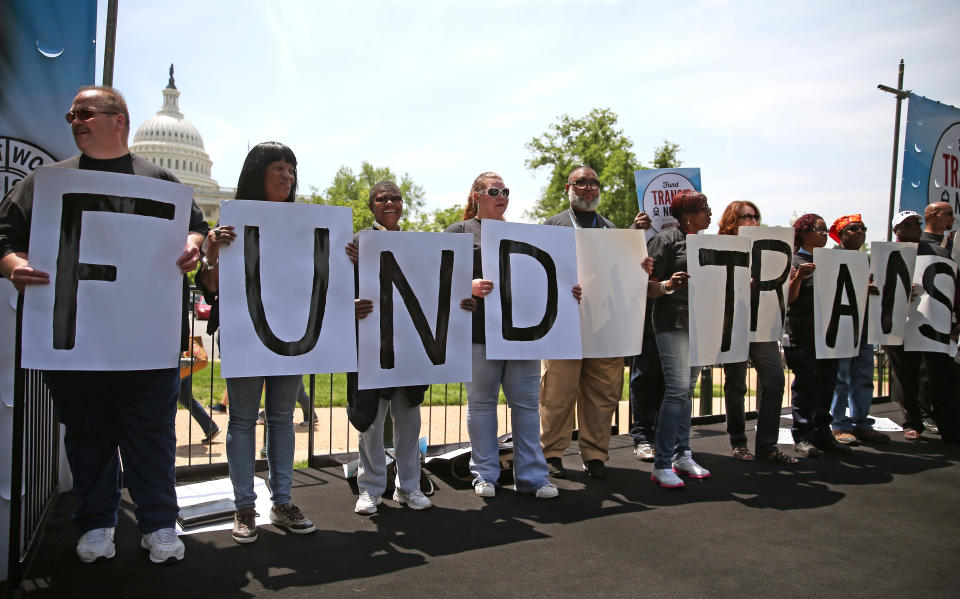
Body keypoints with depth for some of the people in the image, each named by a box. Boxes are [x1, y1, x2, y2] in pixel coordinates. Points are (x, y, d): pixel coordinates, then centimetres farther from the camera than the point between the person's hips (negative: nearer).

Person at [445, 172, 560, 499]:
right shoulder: (460, 231, 6)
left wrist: (568, 291, 3)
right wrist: (470, 285, -23)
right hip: (480, 332, -3)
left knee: (527, 402, 4)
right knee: (481, 403, 6)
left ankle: (531, 475, 12)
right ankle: (485, 475, 17)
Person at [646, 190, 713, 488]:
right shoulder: (667, 239, -6)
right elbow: (649, 286, -9)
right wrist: (668, 286, -29)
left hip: (699, 323, 8)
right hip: (673, 322, -8)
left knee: (688, 389, 11)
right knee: (677, 389, -13)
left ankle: (682, 455, 19)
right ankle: (661, 464, -8)